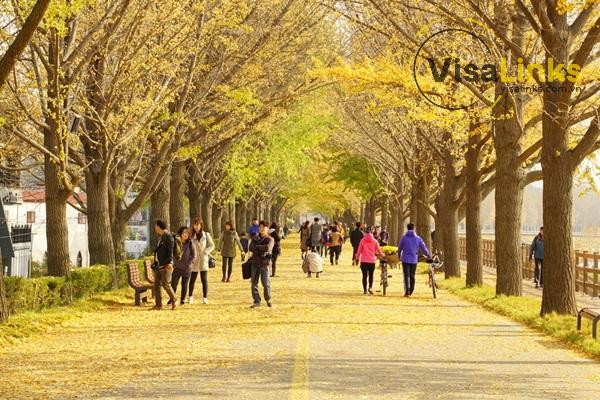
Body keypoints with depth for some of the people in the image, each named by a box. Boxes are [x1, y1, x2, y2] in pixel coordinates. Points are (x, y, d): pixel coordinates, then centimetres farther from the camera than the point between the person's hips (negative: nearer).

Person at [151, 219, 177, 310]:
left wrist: (169, 263, -24)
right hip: (158, 265, 9)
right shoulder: (160, 237, 19)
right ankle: (158, 305, 4)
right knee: (156, 285, 3)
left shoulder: (168, 237, -8)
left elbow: (170, 251, -16)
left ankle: (173, 301, 6)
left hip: (166, 265, -9)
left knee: (165, 284, -11)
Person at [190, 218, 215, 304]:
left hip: (203, 259, -1)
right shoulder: (191, 236, 4)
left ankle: (205, 298, 2)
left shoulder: (206, 235, 3)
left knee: (204, 279, -2)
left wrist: (205, 252, -8)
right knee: (192, 279, 3)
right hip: (194, 260, 1)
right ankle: (190, 297, 15)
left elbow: (212, 245, 5)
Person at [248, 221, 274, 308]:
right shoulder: (255, 238, 13)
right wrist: (261, 249, -13)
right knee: (254, 282, 1)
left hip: (265, 263, -3)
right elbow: (251, 248, -4)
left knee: (266, 283, -5)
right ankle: (256, 301, 8)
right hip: (255, 262, 4)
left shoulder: (270, 239, 3)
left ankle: (268, 300, 15)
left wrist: (257, 247, -8)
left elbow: (268, 248, -18)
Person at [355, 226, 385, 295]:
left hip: (364, 261, 0)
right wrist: (383, 255, 23)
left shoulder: (362, 241, -1)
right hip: (372, 261, 0)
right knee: (371, 275, 14)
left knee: (364, 275, 7)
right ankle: (370, 287, -4)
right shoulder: (374, 241, -1)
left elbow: (359, 250, 2)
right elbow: (379, 251, 3)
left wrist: (357, 258, 16)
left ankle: (365, 290, 6)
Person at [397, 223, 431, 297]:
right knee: (412, 276, 13)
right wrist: (429, 256, 22)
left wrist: (399, 256, 29)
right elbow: (424, 248, 7)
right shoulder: (418, 238, 0)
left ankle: (407, 291, -15)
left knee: (406, 276, -3)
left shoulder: (404, 238, -3)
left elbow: (399, 248, 9)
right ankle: (411, 292, 20)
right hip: (414, 260, 2)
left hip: (405, 259, -2)